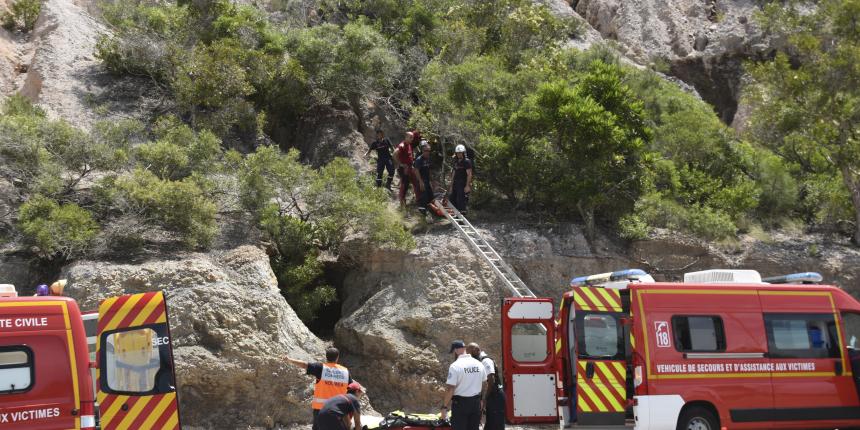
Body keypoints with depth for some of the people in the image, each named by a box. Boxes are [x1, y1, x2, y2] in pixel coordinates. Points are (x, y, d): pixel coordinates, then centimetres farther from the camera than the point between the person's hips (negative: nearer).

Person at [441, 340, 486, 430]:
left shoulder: (455, 366, -15)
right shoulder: (479, 364, 4)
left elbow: (450, 389, -17)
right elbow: (485, 384, 13)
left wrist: (444, 407, -11)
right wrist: (482, 400, 26)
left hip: (460, 402, -5)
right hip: (476, 402, 6)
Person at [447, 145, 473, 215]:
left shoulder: (467, 161, -8)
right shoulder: (456, 162, 15)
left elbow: (469, 174, -13)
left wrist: (467, 186, -20)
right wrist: (451, 186, 16)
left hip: (463, 185, -8)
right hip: (455, 184, 8)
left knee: (461, 202, -9)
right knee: (452, 199, 7)